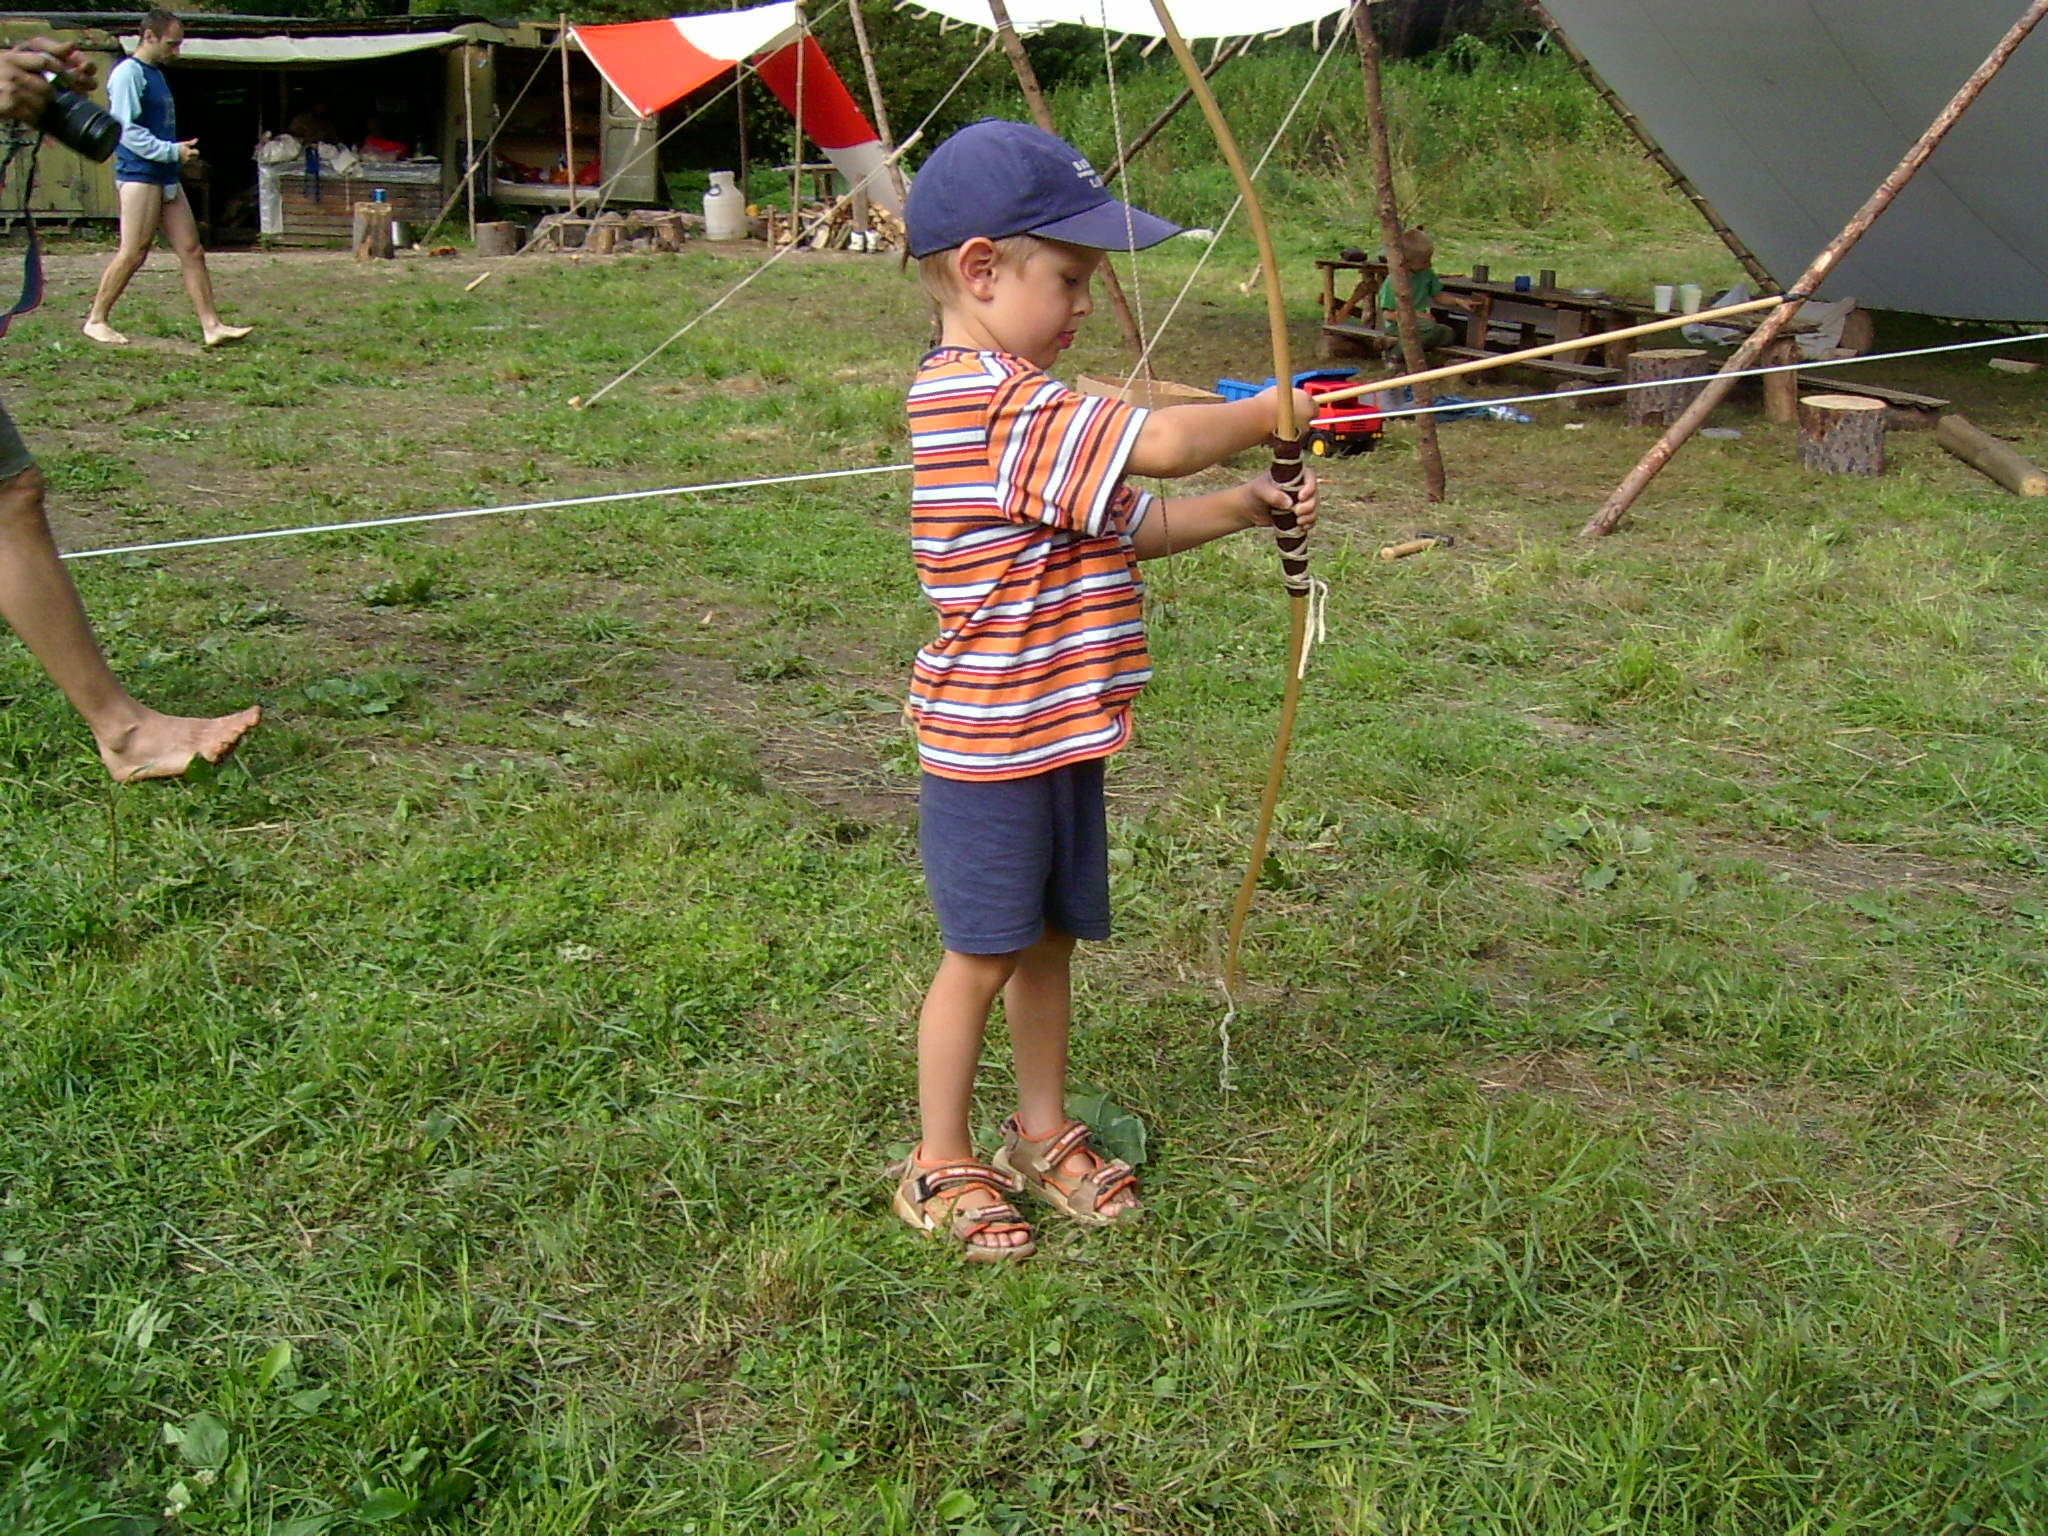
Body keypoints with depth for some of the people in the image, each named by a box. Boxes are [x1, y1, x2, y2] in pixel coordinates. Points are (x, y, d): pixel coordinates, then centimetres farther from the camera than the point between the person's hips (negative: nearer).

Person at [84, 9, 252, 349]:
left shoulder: (156, 75, 19)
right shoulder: (128, 73, -10)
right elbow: (127, 129, -17)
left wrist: (180, 151, 10)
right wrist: (173, 151, -18)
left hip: (166, 178, 9)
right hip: (139, 176, -9)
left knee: (192, 251, 3)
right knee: (133, 254, -5)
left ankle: (212, 326, 1)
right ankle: (95, 321, 7)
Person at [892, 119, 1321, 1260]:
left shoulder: (1009, 404, 13)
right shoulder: (997, 405, -22)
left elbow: (1125, 529, 15)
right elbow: (1161, 443, -32)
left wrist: (1243, 507, 2)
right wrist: (1273, 413, -14)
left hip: (1058, 735, 10)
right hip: (991, 744, -9)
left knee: (1049, 939, 18)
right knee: (984, 953, 4)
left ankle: (1044, 1134, 35)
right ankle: (941, 1165, 22)